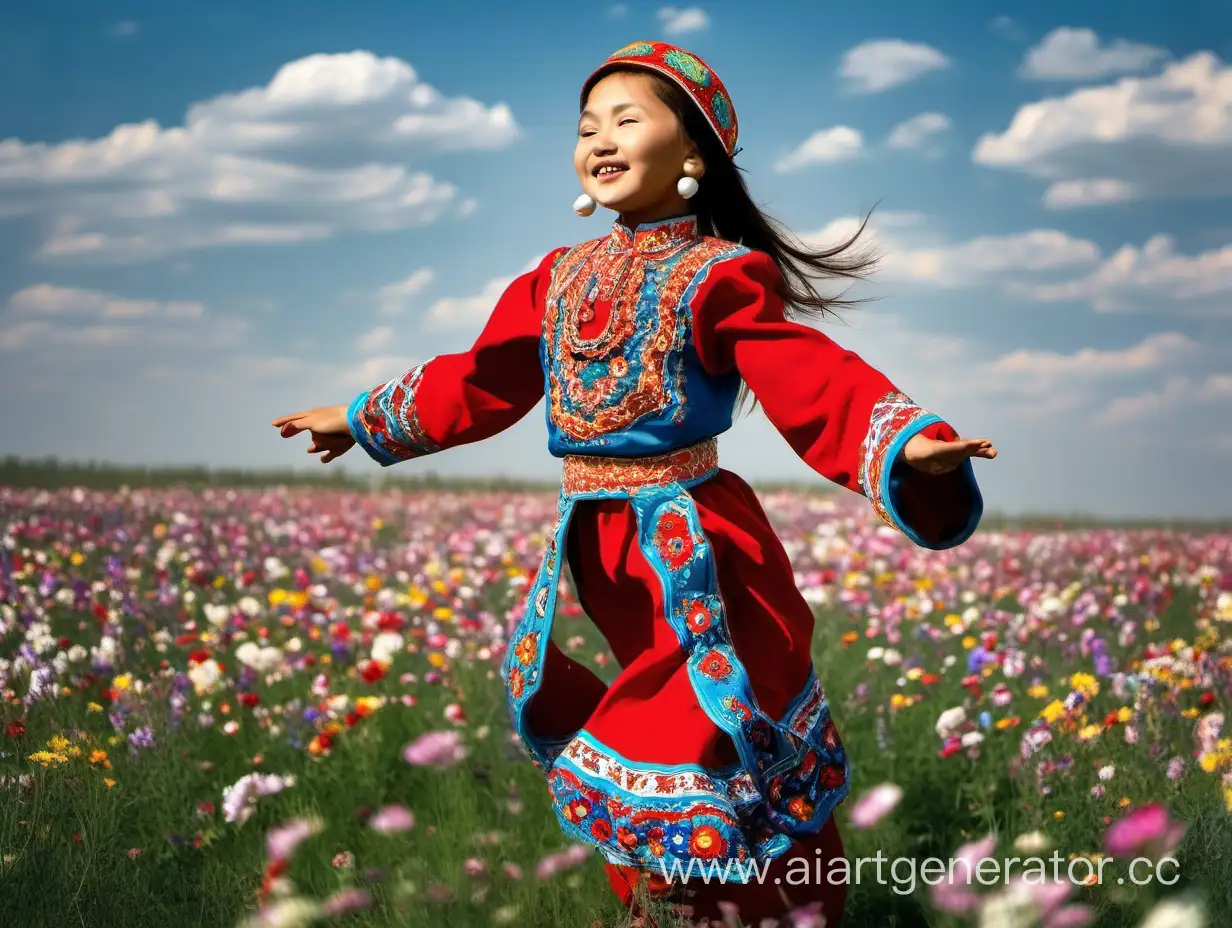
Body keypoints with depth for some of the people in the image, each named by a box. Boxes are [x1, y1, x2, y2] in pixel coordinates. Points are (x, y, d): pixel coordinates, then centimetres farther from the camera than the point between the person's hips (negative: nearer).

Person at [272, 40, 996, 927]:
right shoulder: (560, 277, 10)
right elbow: (479, 382, 21)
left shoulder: (720, 277, -10)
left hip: (693, 549, -6)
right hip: (594, 546, 6)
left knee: (727, 781, 1)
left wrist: (905, 443, -40)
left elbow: (816, 387, -22)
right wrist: (362, 417, 29)